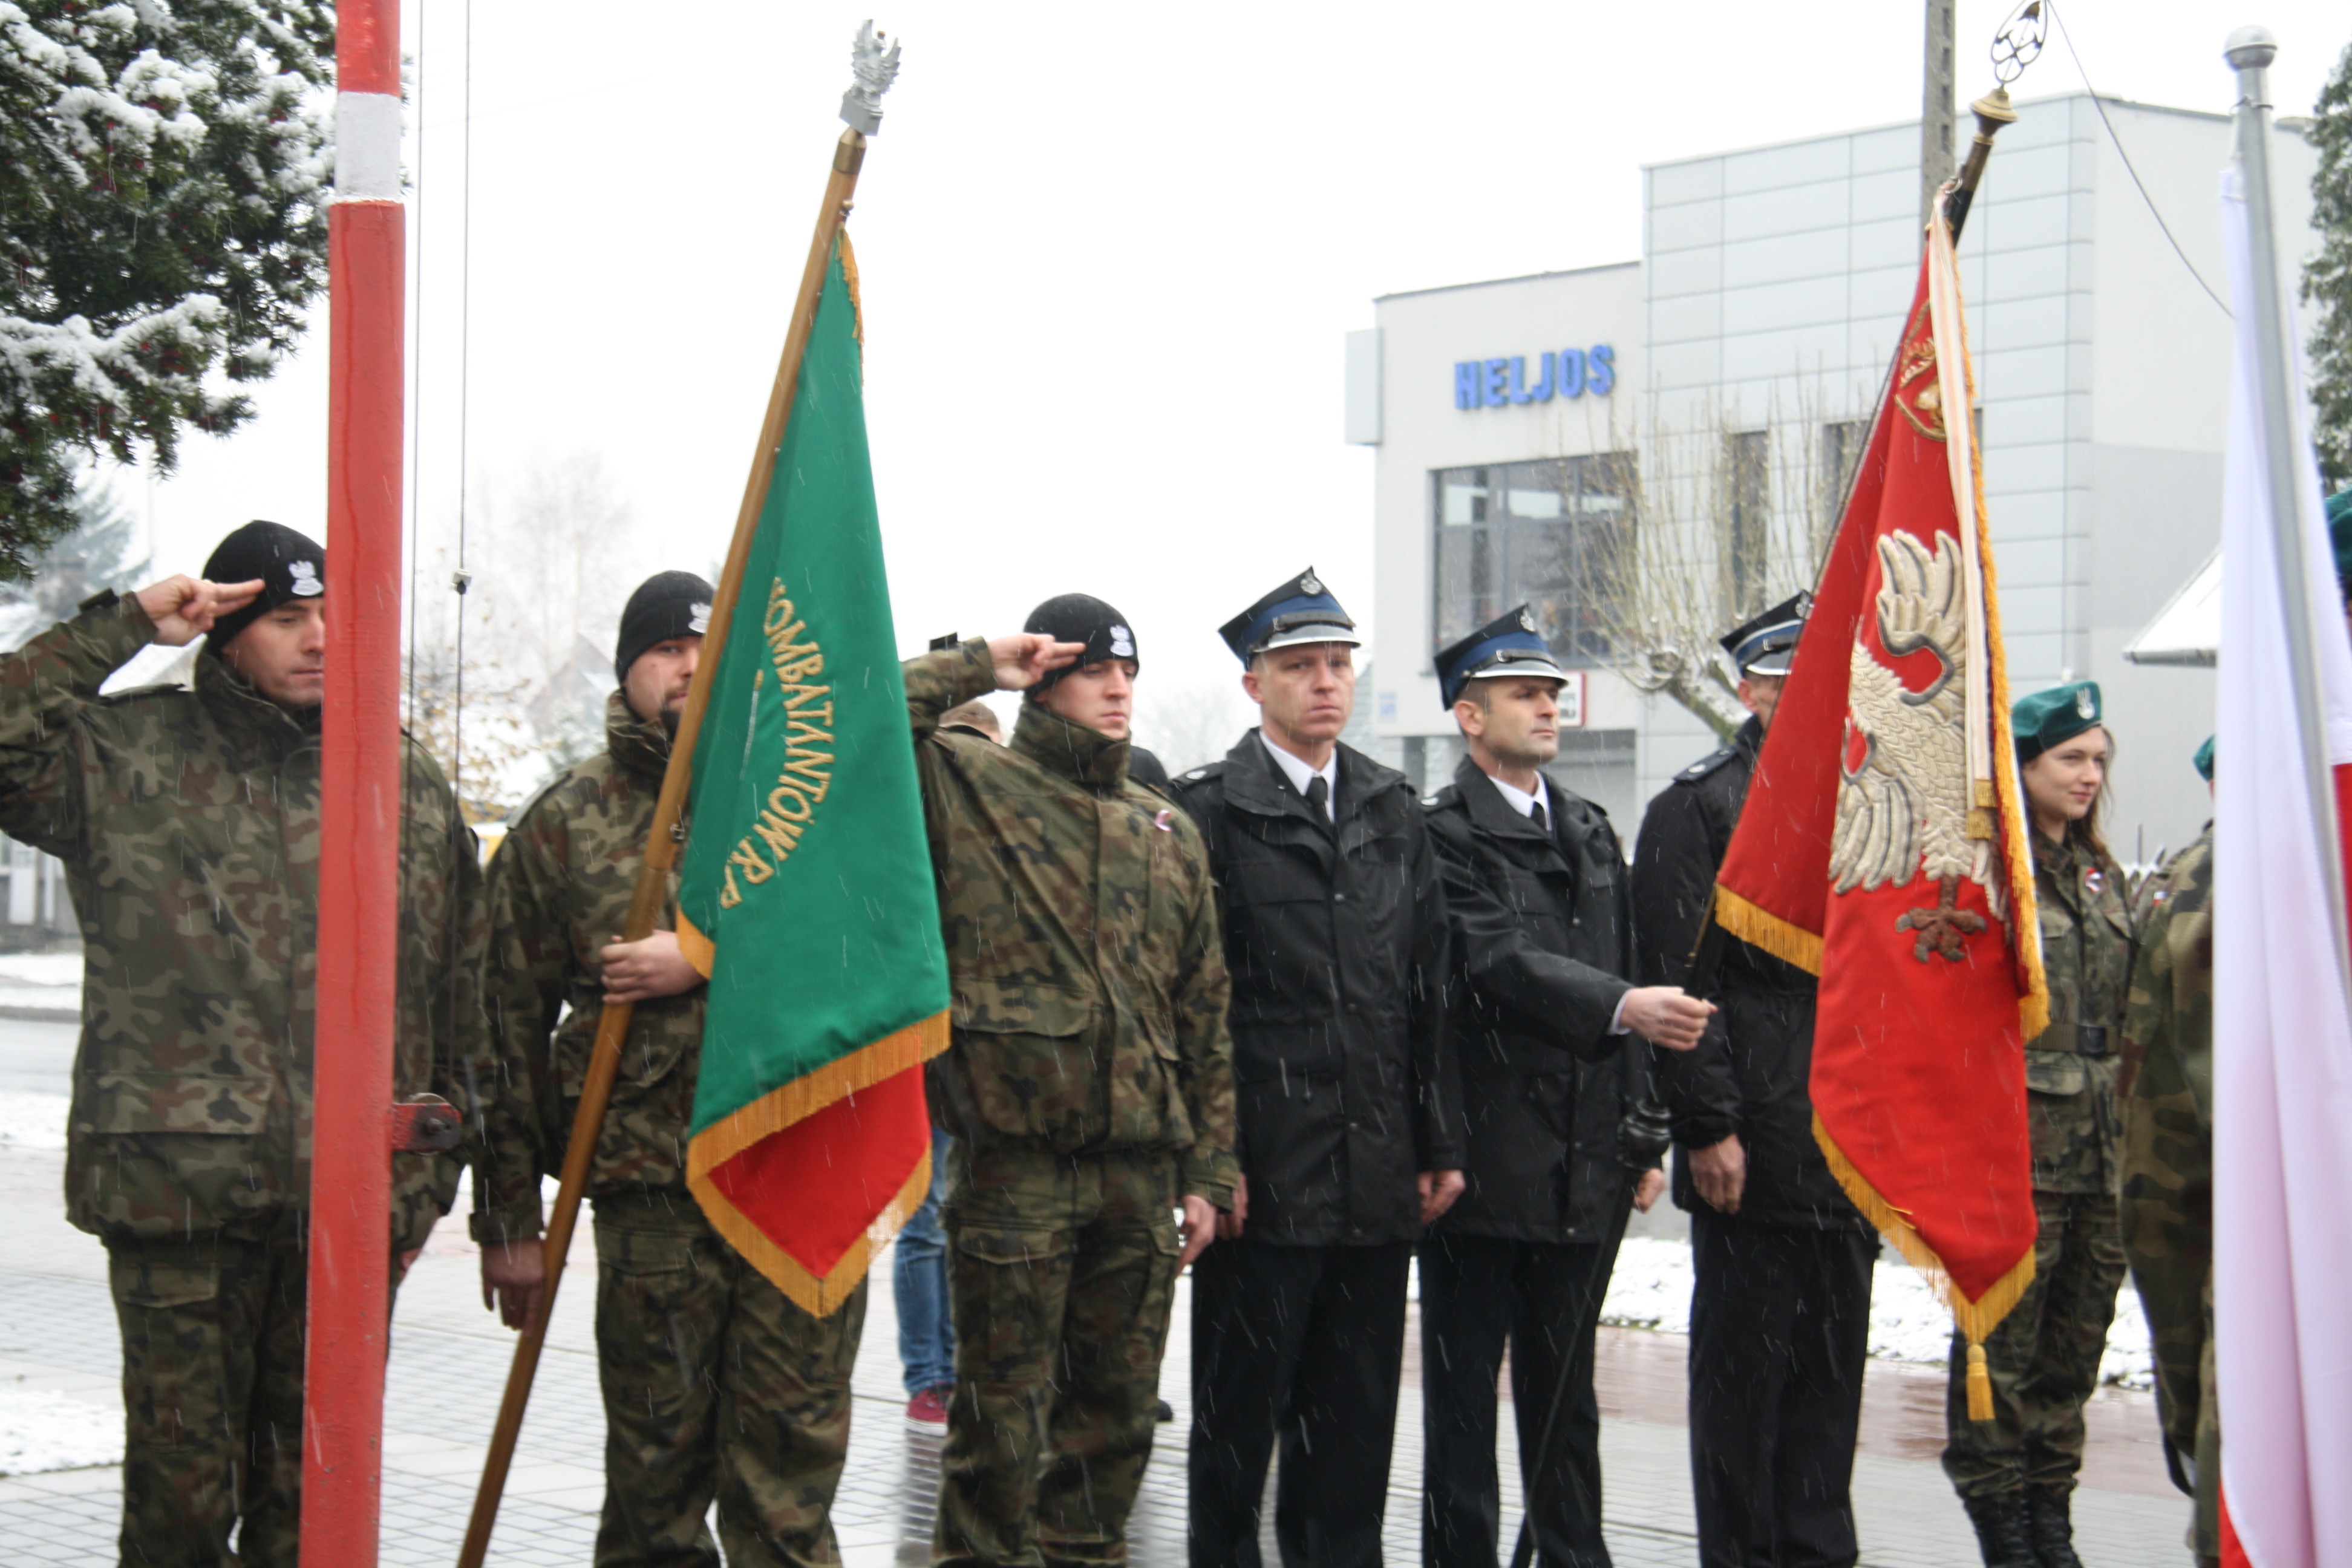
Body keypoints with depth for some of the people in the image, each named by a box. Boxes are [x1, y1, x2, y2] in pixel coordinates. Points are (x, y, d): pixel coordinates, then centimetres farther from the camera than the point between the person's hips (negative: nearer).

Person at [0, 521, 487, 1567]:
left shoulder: (409, 782, 12)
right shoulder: (125, 754, 5)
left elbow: (461, 1000, 15)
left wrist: (435, 1170, 12)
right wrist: (122, 628, -8)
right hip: (179, 1195, -3)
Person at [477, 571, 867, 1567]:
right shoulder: (562, 823, 9)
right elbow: (510, 1022, 9)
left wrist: (708, 962, -16)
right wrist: (509, 1216, 6)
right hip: (651, 1193, 0)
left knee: (789, 1475, 3)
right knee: (656, 1462, 3)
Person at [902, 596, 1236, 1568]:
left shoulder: (1169, 833, 16)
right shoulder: (965, 785, 2)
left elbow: (1204, 1016, 16)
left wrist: (1205, 1171, 11)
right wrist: (977, 668, -6)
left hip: (1139, 1166, 5)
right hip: (1011, 1157, -5)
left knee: (1117, 1409, 11)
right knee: (1005, 1410, 0)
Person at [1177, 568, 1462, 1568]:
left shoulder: (1395, 812, 13)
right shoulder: (1210, 811, -3)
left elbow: (1428, 993, 13)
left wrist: (1439, 1144, 9)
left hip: (1378, 1177, 5)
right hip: (1264, 1177, -5)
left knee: (1354, 1421, 11)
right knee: (1239, 1412, 5)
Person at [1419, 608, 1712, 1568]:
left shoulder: (1590, 830, 15)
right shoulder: (1442, 832, -8)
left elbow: (1623, 979, 16)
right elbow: (1500, 961, -21)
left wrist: (1641, 1140, 13)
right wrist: (1625, 1008, -35)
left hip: (1585, 1165, 6)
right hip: (1484, 1158, -6)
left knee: (1565, 1389, 14)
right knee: (1464, 1391, 3)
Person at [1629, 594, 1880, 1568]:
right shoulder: (1696, 807, -3)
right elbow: (1680, 982, -10)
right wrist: (1708, 1126, -15)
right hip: (1754, 1151, -6)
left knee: (1834, 1369, 10)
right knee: (1743, 1368, 1)